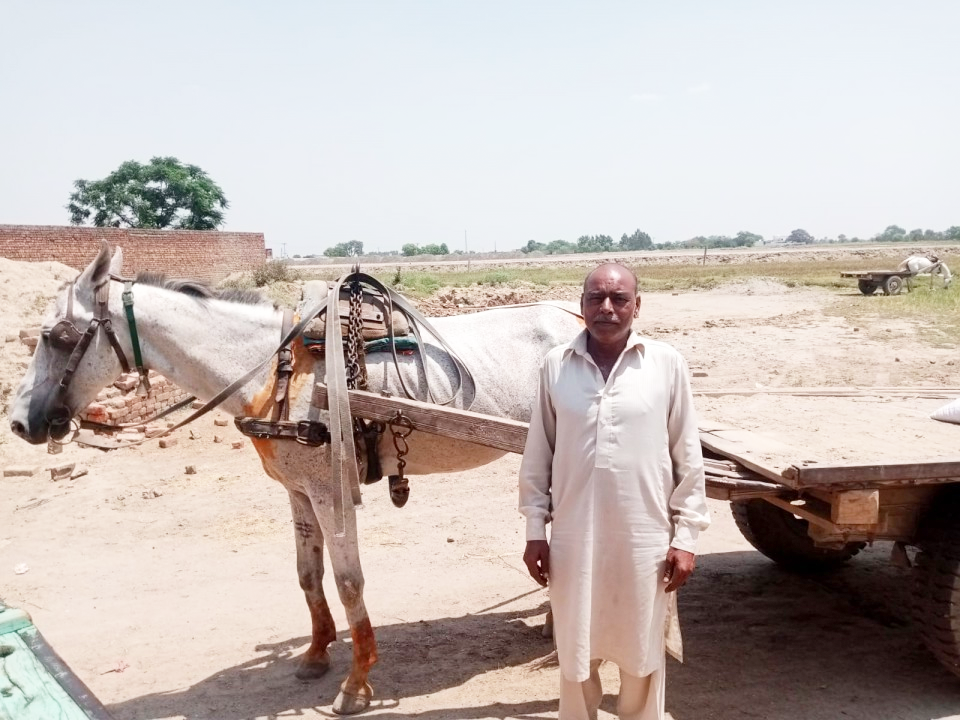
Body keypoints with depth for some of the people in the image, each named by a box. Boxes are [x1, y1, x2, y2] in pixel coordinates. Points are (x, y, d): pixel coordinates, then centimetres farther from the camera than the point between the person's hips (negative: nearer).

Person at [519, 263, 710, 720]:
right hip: (575, 539, 1)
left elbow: (688, 458, -1)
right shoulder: (556, 365, -2)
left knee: (641, 656, 17)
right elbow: (538, 456, 3)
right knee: (575, 654, 17)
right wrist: (535, 529, 2)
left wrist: (685, 536, -2)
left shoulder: (667, 364, -5)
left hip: (644, 540, -1)